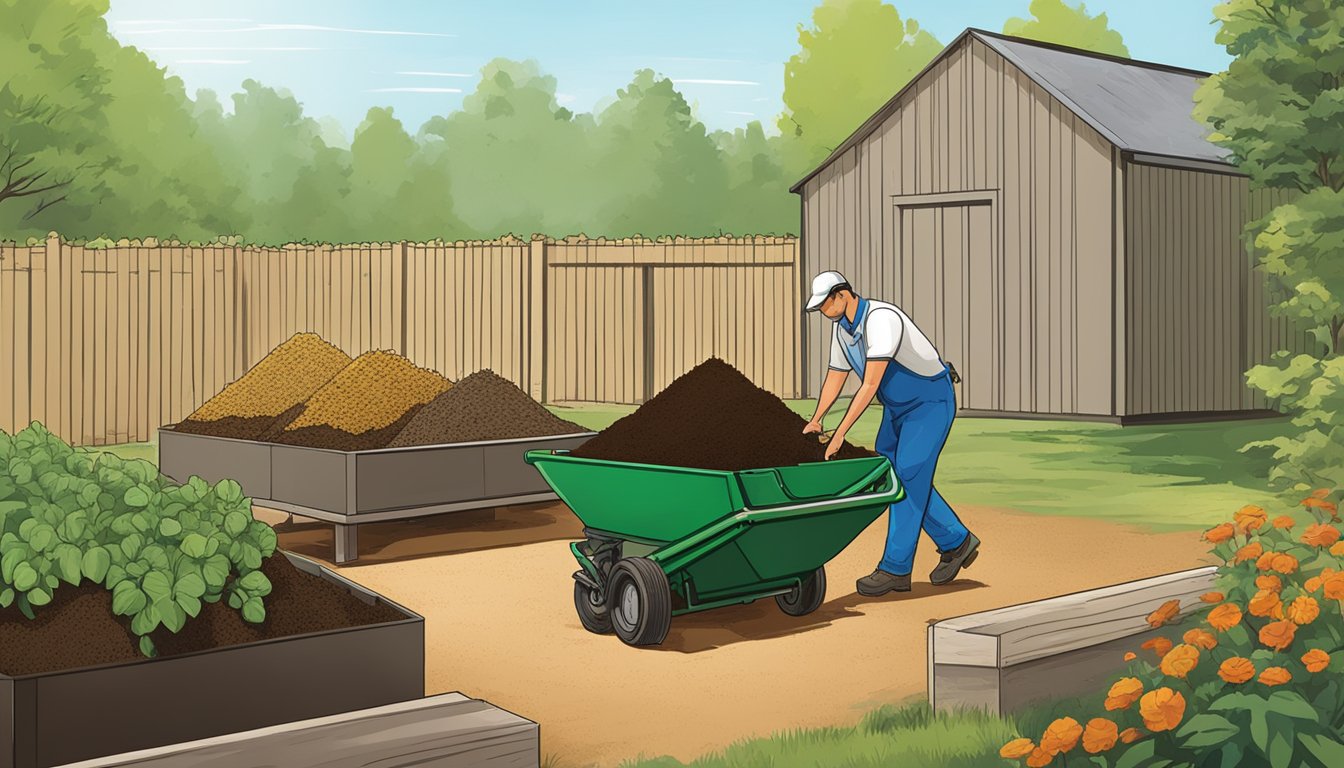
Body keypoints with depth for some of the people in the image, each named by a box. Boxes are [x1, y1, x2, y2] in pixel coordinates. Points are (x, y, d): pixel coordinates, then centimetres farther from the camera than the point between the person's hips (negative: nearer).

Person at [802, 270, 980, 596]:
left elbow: (870, 385, -34)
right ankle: (956, 542, 19)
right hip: (898, 406, 9)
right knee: (894, 474, 6)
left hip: (931, 401, -9)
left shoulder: (881, 318, -30)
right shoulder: (843, 329, 0)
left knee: (908, 478, -13)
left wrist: (840, 434, -33)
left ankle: (895, 569, -9)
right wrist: (815, 421, -6)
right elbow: (835, 379, 10)